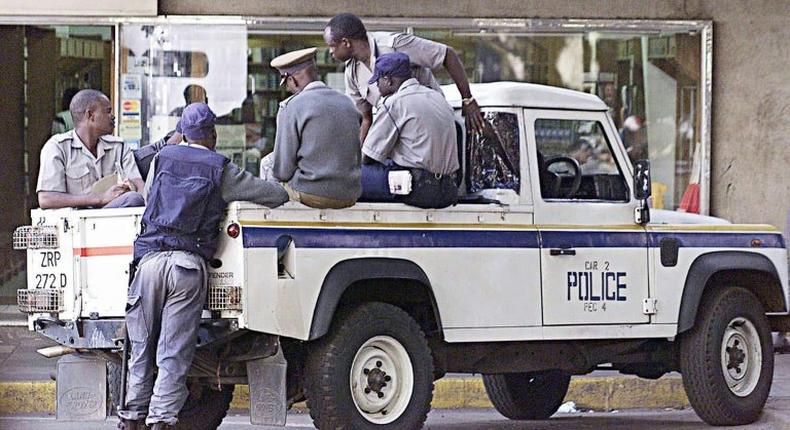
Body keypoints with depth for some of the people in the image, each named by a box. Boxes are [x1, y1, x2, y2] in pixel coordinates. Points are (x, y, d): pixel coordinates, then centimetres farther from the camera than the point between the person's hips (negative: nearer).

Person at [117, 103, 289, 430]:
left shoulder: (163, 158, 12)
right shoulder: (221, 170, 5)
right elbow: (277, 195, 7)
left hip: (150, 258, 2)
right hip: (189, 265, -2)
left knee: (141, 350, 10)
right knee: (174, 356, -1)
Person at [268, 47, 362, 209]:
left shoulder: (291, 107, -11)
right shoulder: (347, 102, 7)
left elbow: (282, 171, -9)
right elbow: (356, 158, 13)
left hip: (312, 194, -6)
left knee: (267, 164, 21)